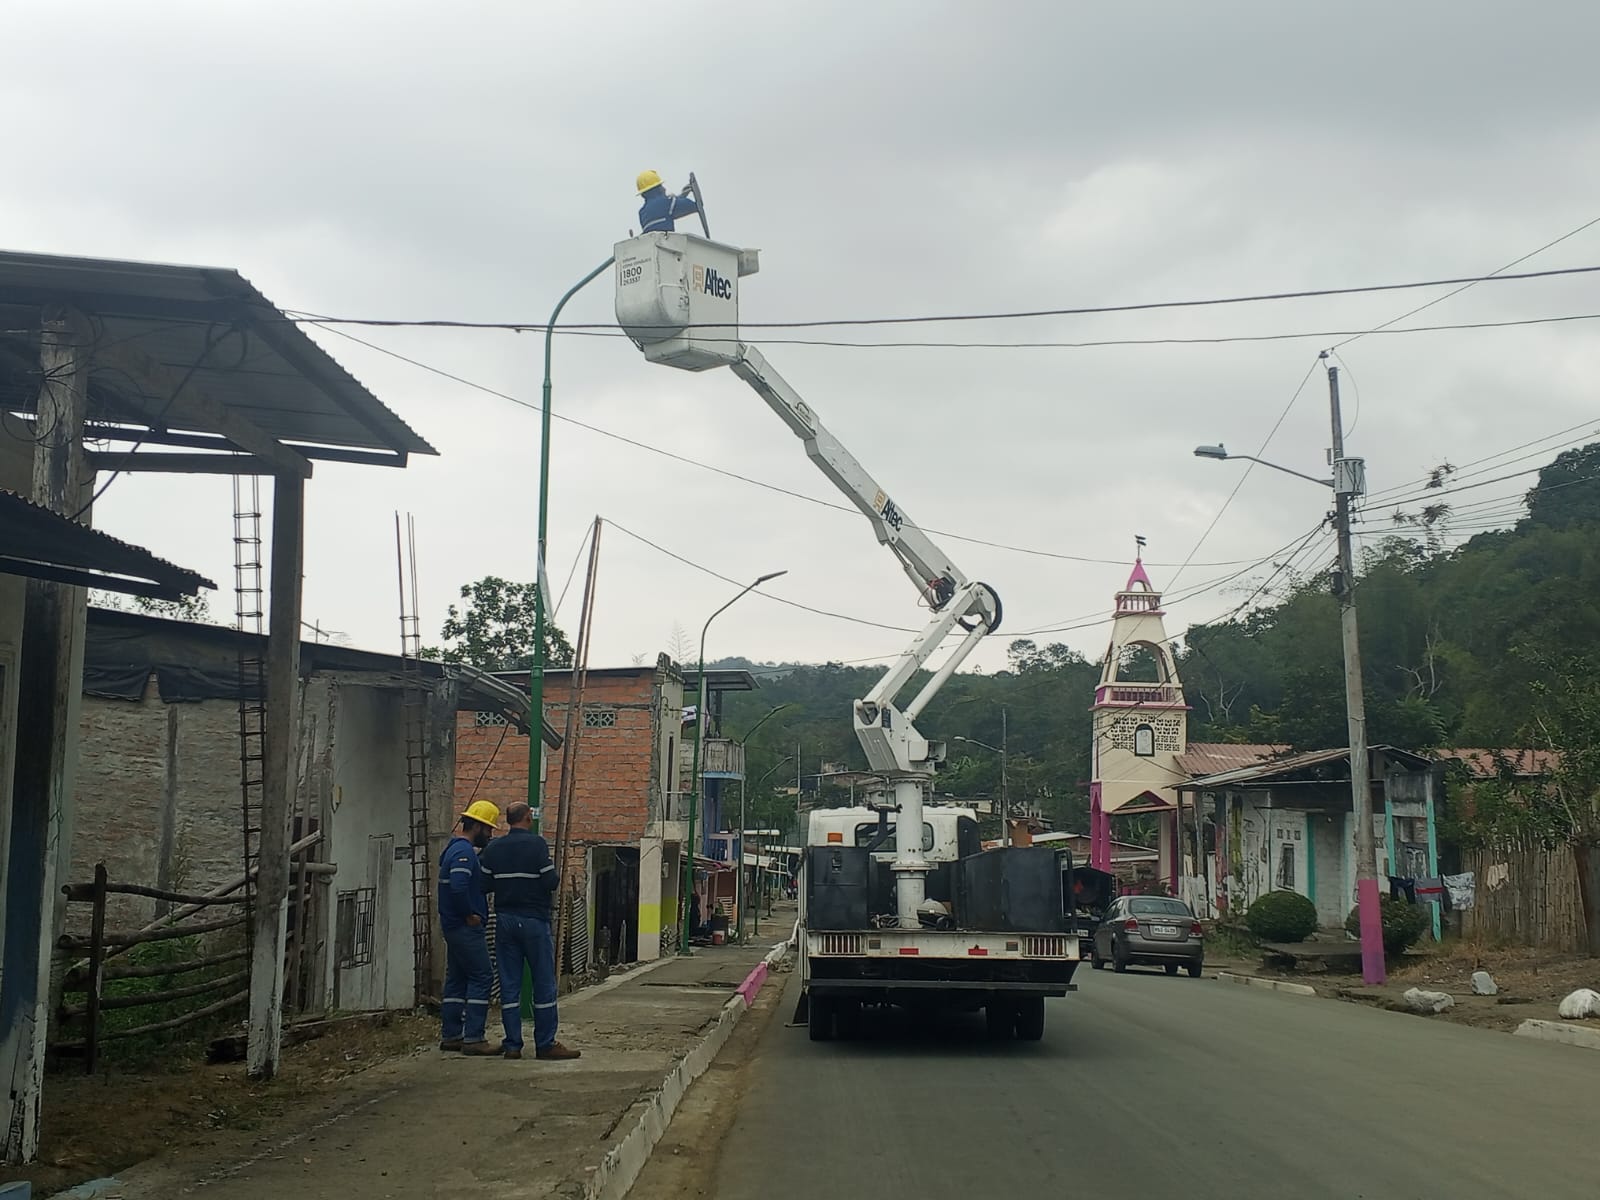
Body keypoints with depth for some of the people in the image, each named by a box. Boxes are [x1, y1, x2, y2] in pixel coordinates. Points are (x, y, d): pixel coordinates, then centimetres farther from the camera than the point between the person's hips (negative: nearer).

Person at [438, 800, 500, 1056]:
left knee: (457, 979, 13)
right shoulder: (464, 852, -16)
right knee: (481, 977, -7)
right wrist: (470, 914, -20)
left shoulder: (456, 849, 17)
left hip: (455, 926, 11)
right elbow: (458, 887, -29)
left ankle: (451, 1035, 16)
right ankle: (473, 1038, -8)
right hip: (467, 927, -11)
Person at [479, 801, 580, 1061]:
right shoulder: (537, 844, -10)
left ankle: (512, 1044, 7)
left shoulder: (493, 848, 5)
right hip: (534, 920, -5)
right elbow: (551, 882, -15)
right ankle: (545, 1044, 3)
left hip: (504, 920, 5)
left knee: (509, 985, 7)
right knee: (544, 984, 2)